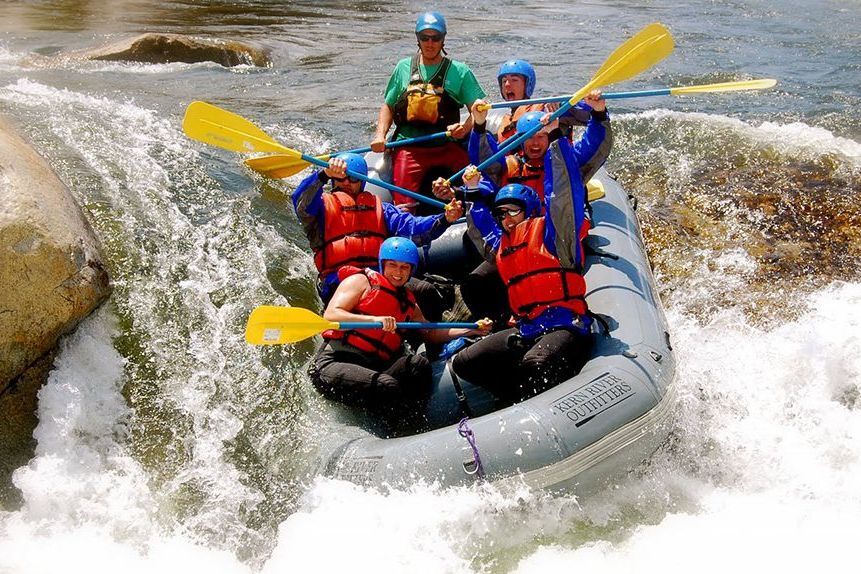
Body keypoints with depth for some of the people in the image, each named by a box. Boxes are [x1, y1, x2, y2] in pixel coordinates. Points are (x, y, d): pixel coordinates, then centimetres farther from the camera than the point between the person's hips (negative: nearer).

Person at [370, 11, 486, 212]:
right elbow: (388, 106, 20)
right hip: (408, 148, 1)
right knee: (404, 208, -16)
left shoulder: (459, 71, 8)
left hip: (448, 148, -1)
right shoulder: (404, 68, 15)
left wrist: (465, 127, -17)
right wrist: (380, 135, 3)